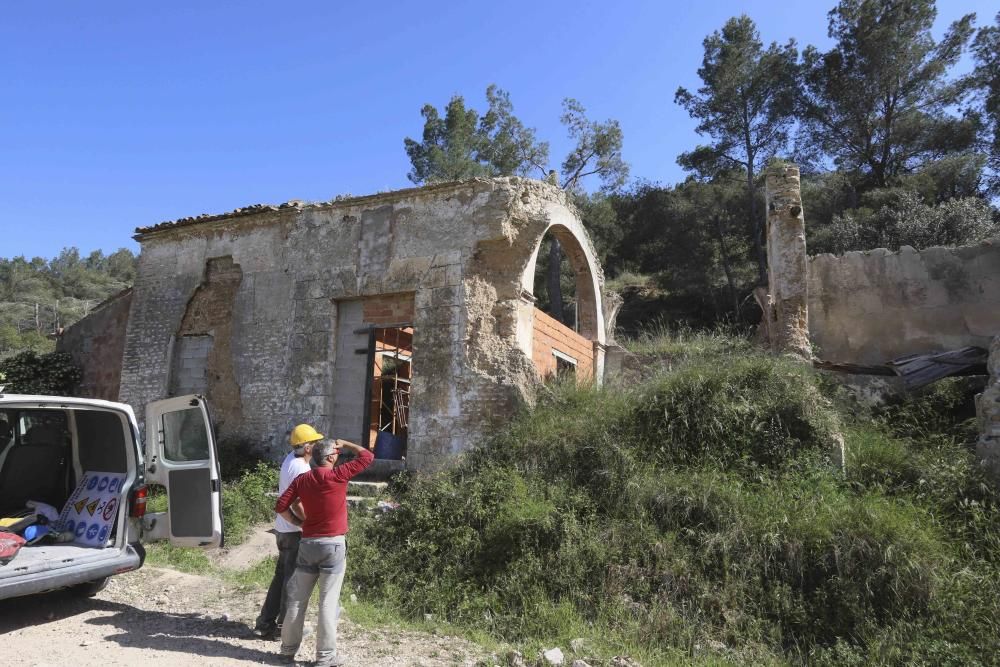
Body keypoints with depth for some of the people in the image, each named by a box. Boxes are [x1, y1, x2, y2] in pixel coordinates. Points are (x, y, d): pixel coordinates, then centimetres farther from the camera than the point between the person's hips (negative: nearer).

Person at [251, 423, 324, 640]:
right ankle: (285, 627, 16)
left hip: (283, 528, 9)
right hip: (295, 531, -9)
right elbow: (297, 504, -25)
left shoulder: (290, 459, 5)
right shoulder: (300, 468, -23)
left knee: (281, 575, 18)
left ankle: (265, 623, 26)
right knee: (293, 580, 4)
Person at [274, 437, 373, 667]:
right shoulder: (338, 475, -11)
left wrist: (298, 522, 14)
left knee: (297, 599, 14)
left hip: (308, 543, 5)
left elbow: (280, 506, 0)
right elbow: (367, 456, -4)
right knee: (328, 602, 1)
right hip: (333, 545, -5)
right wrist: (345, 443, 7)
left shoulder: (302, 480, 2)